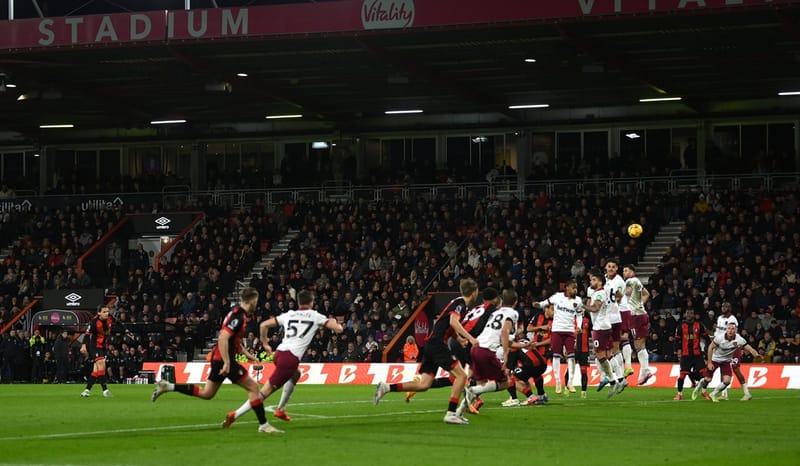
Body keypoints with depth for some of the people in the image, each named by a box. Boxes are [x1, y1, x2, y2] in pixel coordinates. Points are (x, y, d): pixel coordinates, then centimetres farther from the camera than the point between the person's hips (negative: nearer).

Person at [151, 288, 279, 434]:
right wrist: (227, 363, -27)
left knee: (206, 393, 16)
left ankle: (166, 386, 15)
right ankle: (263, 425, -3)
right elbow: (223, 338, -27)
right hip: (224, 358, -10)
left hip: (219, 358, 10)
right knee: (253, 387, -5)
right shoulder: (239, 317, -19)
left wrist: (247, 354, 22)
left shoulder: (238, 313, 12)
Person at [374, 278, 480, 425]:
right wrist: (469, 338, -32)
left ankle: (387, 387, 0)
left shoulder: (458, 303, 20)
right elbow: (453, 321, -27)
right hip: (438, 345, -9)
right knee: (461, 375, -11)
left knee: (423, 384, 4)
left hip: (431, 345, 9)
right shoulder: (460, 304, -8)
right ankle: (451, 413, -16)